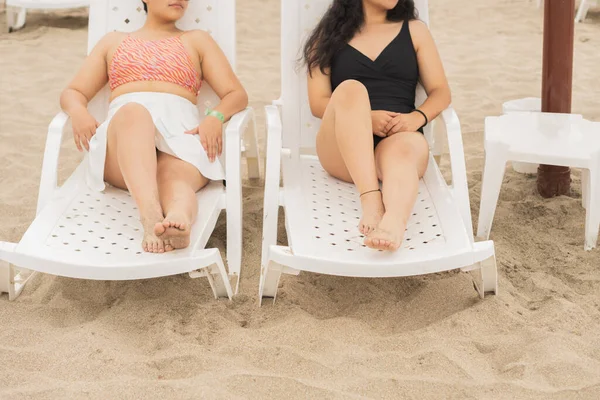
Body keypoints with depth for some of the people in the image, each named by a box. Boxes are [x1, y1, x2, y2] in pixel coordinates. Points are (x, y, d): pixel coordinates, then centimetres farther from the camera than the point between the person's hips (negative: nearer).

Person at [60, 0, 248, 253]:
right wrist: (79, 112, -2)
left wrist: (216, 118, -9)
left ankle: (180, 219, -72)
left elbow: (237, 95, 16)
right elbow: (72, 93, 25)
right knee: (133, 112, -38)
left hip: (180, 131, 1)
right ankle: (151, 216, -64)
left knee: (174, 178, -36)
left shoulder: (197, 40, 28)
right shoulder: (113, 41, 32)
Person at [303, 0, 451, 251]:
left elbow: (441, 92, 13)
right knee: (350, 89, -32)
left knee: (404, 149, -36)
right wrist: (364, 118, -13)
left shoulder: (414, 31, 19)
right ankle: (371, 202, -49)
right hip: (342, 150, 0)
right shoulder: (329, 34, 15)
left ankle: (393, 223, -69)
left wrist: (417, 117, -10)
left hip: (399, 136, 1)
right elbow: (318, 103, 6)